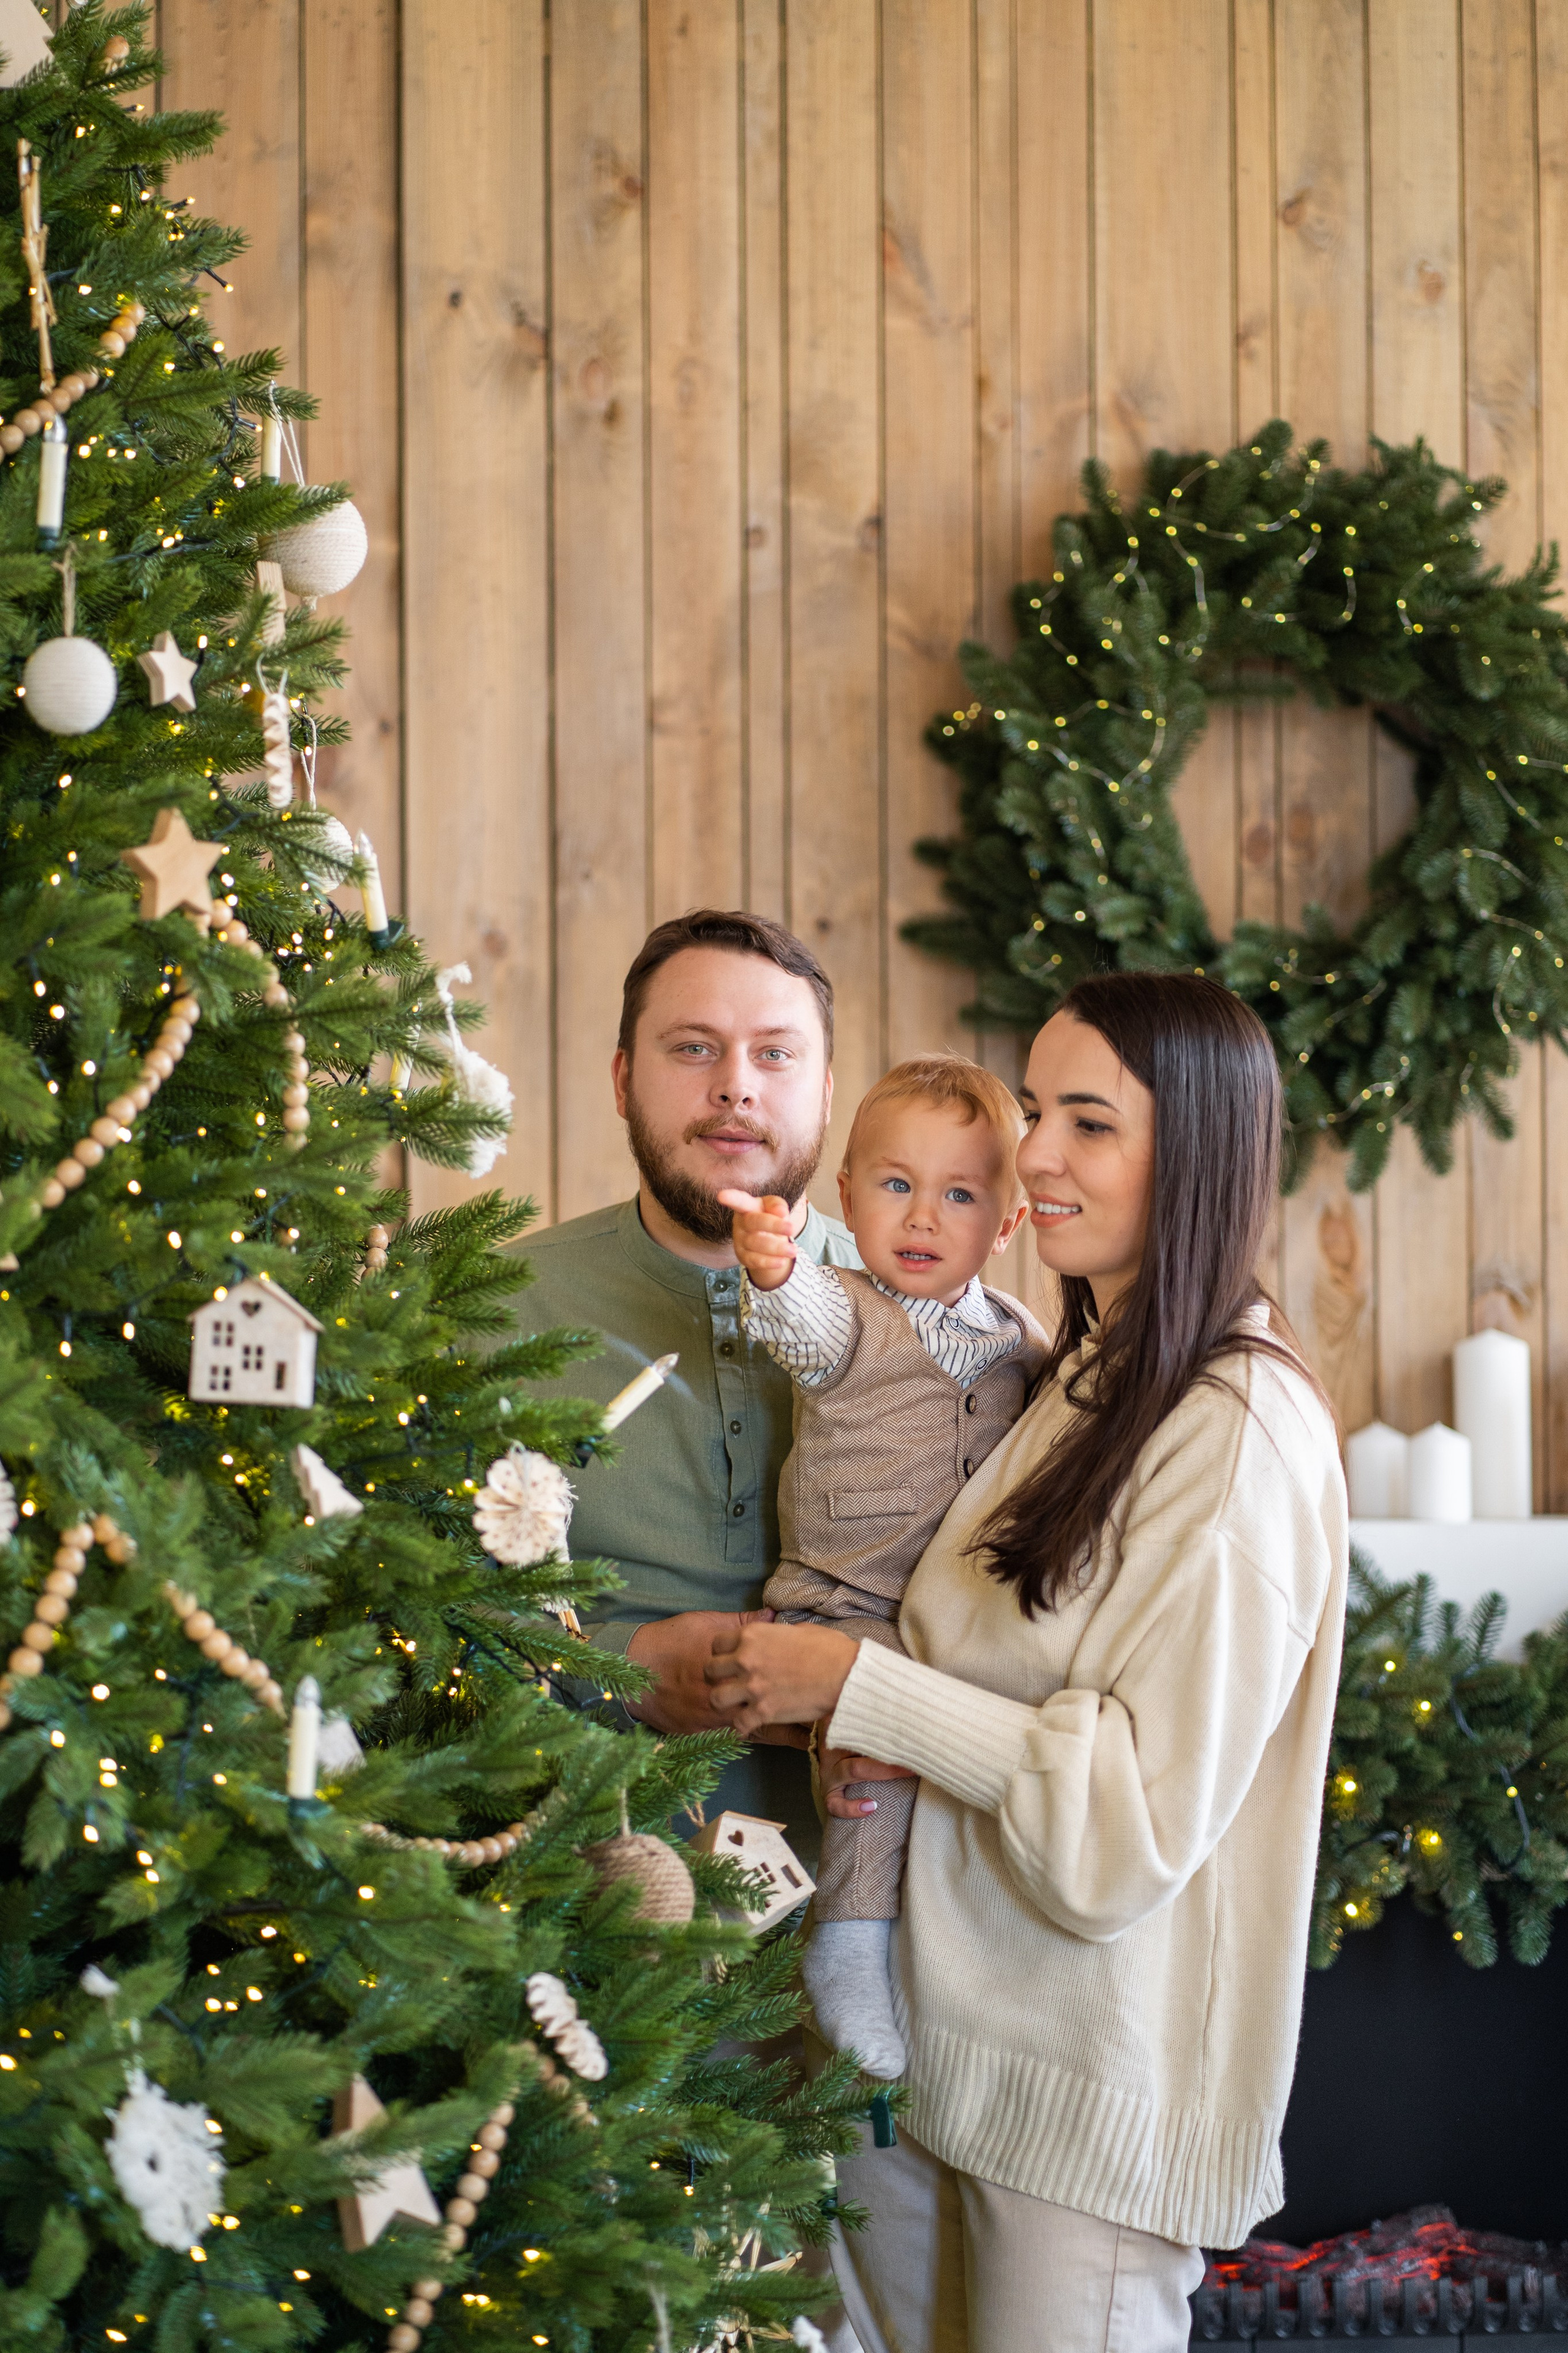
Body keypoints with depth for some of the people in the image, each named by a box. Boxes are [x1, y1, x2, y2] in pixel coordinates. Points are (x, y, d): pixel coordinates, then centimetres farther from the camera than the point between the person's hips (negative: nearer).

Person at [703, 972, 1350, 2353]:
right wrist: (883, 1735, -4)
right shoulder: (1074, 1384, 11)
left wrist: (863, 1687, -16)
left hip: (1097, 2082, -8)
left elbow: (1142, 1809, -19)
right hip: (930, 2025, 8)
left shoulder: (1242, 1436, -16)